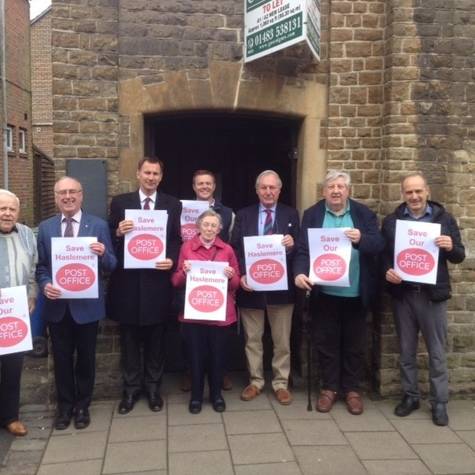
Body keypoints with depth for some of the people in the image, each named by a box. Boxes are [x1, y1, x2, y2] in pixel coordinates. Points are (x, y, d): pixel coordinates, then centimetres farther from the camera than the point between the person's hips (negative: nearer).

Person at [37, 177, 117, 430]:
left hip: (87, 304, -2)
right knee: (62, 358, 14)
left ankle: (82, 405, 30)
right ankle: (65, 405, 31)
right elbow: (40, 266, 6)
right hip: (57, 304, 2)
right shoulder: (45, 228, 4)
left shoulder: (99, 225, -3)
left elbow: (111, 266, -4)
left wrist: (103, 253, -25)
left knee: (86, 358, 12)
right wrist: (45, 284, -14)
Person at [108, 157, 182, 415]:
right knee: (129, 338, 10)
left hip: (157, 280, 0)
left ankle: (153, 387, 25)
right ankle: (131, 388, 23)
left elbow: (177, 240, 4)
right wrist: (118, 232, -19)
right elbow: (109, 239, 2)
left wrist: (172, 260, -14)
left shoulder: (173, 205, 5)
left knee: (155, 338, 11)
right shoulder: (120, 202, 4)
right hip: (127, 280, 0)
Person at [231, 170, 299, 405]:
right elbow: (235, 249, 1)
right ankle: (255, 381, 26)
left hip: (281, 286, 0)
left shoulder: (291, 214, 4)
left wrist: (292, 245, -20)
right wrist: (241, 275, -12)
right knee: (252, 339, 11)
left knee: (282, 341, 8)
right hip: (250, 285, 1)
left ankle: (281, 384, 22)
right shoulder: (244, 215, 5)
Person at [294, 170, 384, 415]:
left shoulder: (364, 213, 1)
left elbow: (379, 245, -7)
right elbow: (303, 248, -6)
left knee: (354, 344, 11)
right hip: (324, 292, 0)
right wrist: (300, 272, -23)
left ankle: (352, 389, 27)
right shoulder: (311, 214, 1)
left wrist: (361, 239, -28)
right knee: (326, 343, 11)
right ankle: (329, 388, 26)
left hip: (356, 292, 0)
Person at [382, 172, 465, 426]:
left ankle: (439, 402, 16)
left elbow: (459, 256, 2)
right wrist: (387, 271, -14)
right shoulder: (391, 221, 6)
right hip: (403, 293, 2)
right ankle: (410, 396, 25)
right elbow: (383, 253, 5)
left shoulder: (445, 218, 2)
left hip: (433, 294, -1)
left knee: (436, 352, 5)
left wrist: (450, 247, -19)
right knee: (406, 350, 11)